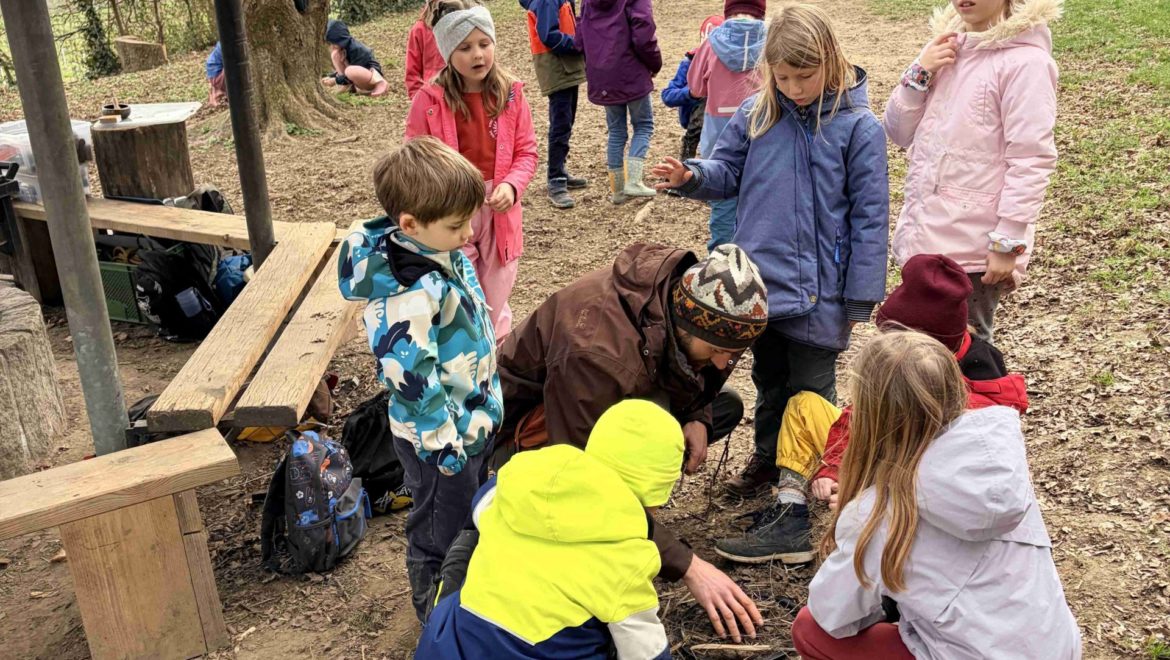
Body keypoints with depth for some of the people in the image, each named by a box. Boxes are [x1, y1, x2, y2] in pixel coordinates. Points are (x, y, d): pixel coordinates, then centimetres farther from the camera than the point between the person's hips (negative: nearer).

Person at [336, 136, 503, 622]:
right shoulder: (406, 293, -33)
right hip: (441, 439, -9)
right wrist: (444, 444, -21)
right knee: (440, 533, 14)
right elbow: (409, 377, -31)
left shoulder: (443, 252, -3)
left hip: (472, 422, 9)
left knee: (470, 519, 29)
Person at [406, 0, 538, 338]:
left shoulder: (510, 94, -3)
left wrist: (511, 186, -15)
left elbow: (527, 151, 3)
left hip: (499, 211, 3)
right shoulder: (429, 100, -10)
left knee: (496, 301, 17)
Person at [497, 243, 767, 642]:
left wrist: (696, 417, -16)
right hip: (527, 421, -7)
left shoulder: (688, 290, -18)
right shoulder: (597, 353, -40)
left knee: (727, 405, 0)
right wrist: (687, 566, -36)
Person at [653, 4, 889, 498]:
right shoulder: (755, 114, 0)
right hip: (760, 280, 4)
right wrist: (691, 176, -14)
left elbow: (868, 217, -9)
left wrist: (860, 300, -9)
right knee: (768, 380, 21)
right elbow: (727, 173, 9)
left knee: (811, 391, 11)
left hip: (818, 289, -4)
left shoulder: (858, 126, -10)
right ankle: (768, 458, 40)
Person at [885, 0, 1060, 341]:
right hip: (925, 236, 7)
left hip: (974, 247, -7)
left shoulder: (1025, 60, -13)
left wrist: (1009, 243, -19)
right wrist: (920, 74, -3)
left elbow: (1031, 161, -16)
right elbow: (899, 133, 12)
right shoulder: (946, 46, 10)